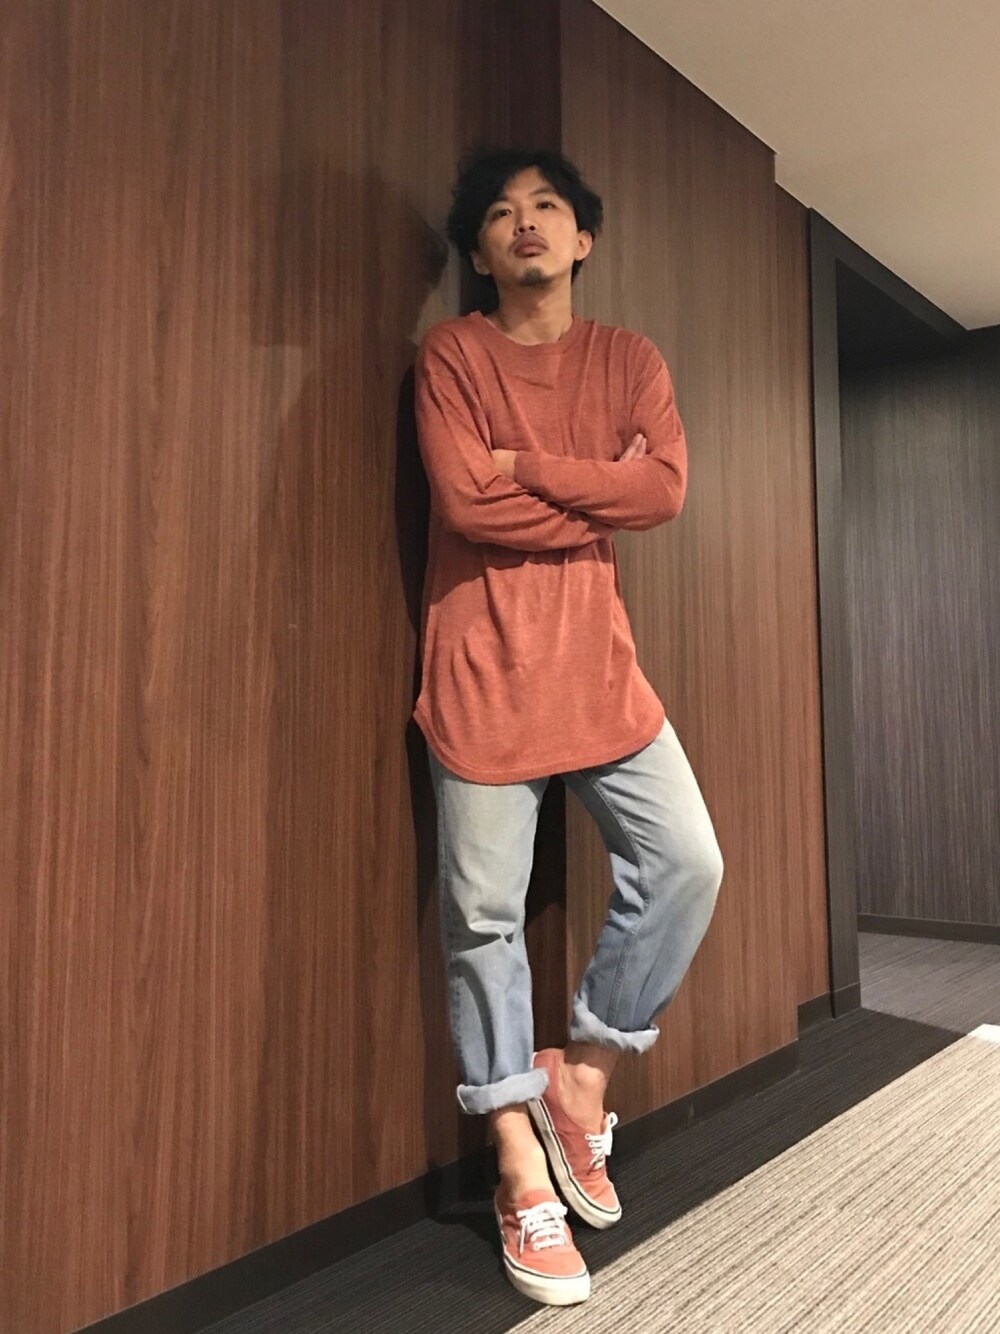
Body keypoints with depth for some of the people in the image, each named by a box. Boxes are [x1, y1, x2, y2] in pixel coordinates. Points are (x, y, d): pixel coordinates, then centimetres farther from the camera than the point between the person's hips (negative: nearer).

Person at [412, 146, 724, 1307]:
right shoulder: (450, 355, 3)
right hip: (483, 669, -3)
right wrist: (601, 498, -5)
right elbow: (464, 500, -12)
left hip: (598, 665, 4)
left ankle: (583, 1070, 17)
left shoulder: (630, 360, 12)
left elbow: (665, 488, -5)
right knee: (485, 916, 0)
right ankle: (522, 1168, 15)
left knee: (685, 862, -5)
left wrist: (527, 467, -10)